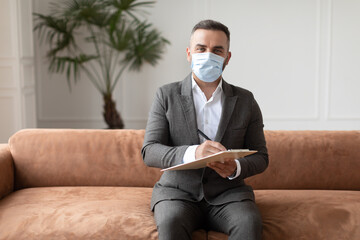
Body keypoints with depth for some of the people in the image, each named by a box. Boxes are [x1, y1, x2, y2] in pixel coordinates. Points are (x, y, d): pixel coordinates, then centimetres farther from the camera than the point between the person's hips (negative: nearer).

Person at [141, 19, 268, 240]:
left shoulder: (245, 101, 9)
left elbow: (261, 157, 9)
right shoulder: (167, 96, 4)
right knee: (170, 222, -33)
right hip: (178, 191, -1)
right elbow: (149, 152, -4)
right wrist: (190, 153, -24)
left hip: (227, 193, 1)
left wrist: (235, 168, -16)